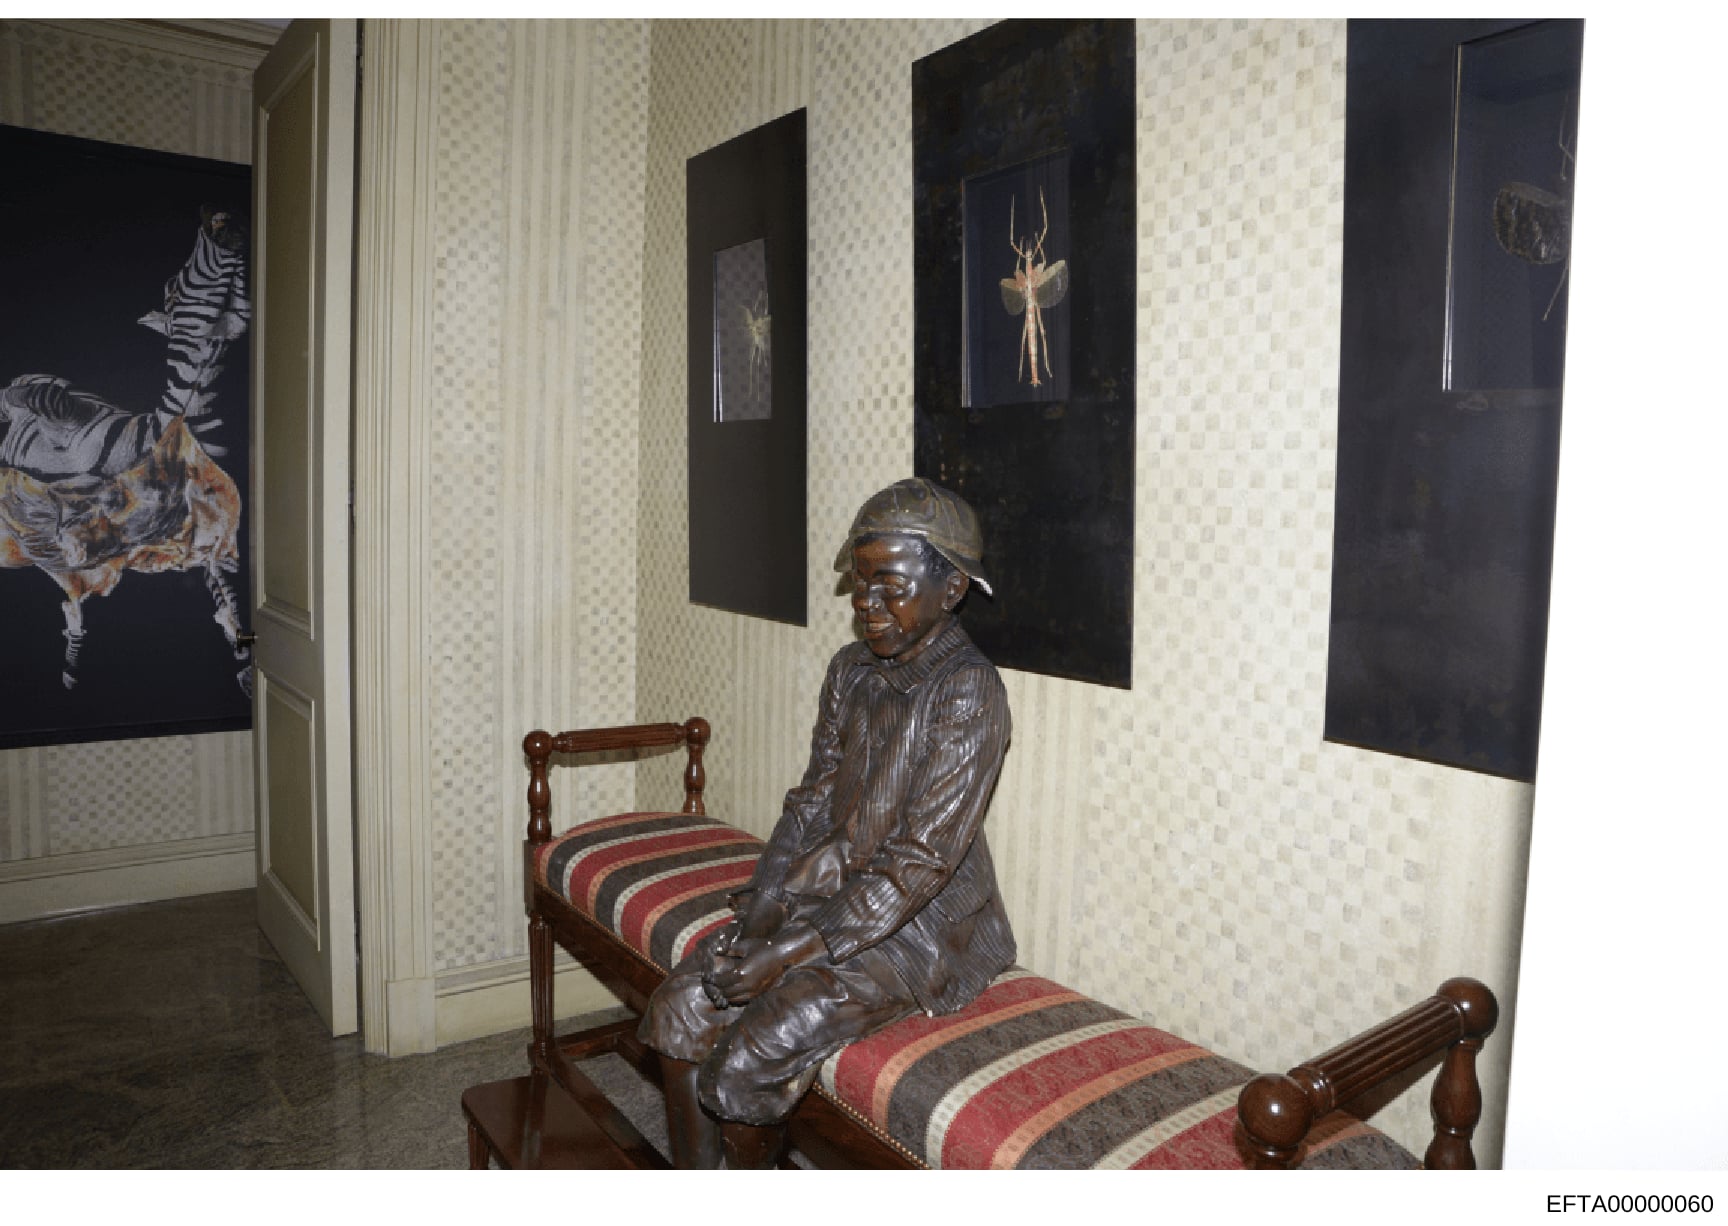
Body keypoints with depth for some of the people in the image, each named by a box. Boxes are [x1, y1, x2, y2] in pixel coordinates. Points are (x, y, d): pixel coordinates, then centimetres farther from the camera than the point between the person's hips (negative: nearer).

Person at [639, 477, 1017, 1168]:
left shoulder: (967, 691, -18)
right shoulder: (851, 672, 5)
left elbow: (921, 860, -21)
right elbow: (811, 804, 8)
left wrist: (793, 952, -21)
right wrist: (761, 915, -7)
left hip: (922, 928, -7)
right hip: (830, 896, 7)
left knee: (759, 1048, -19)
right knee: (681, 1006, -6)